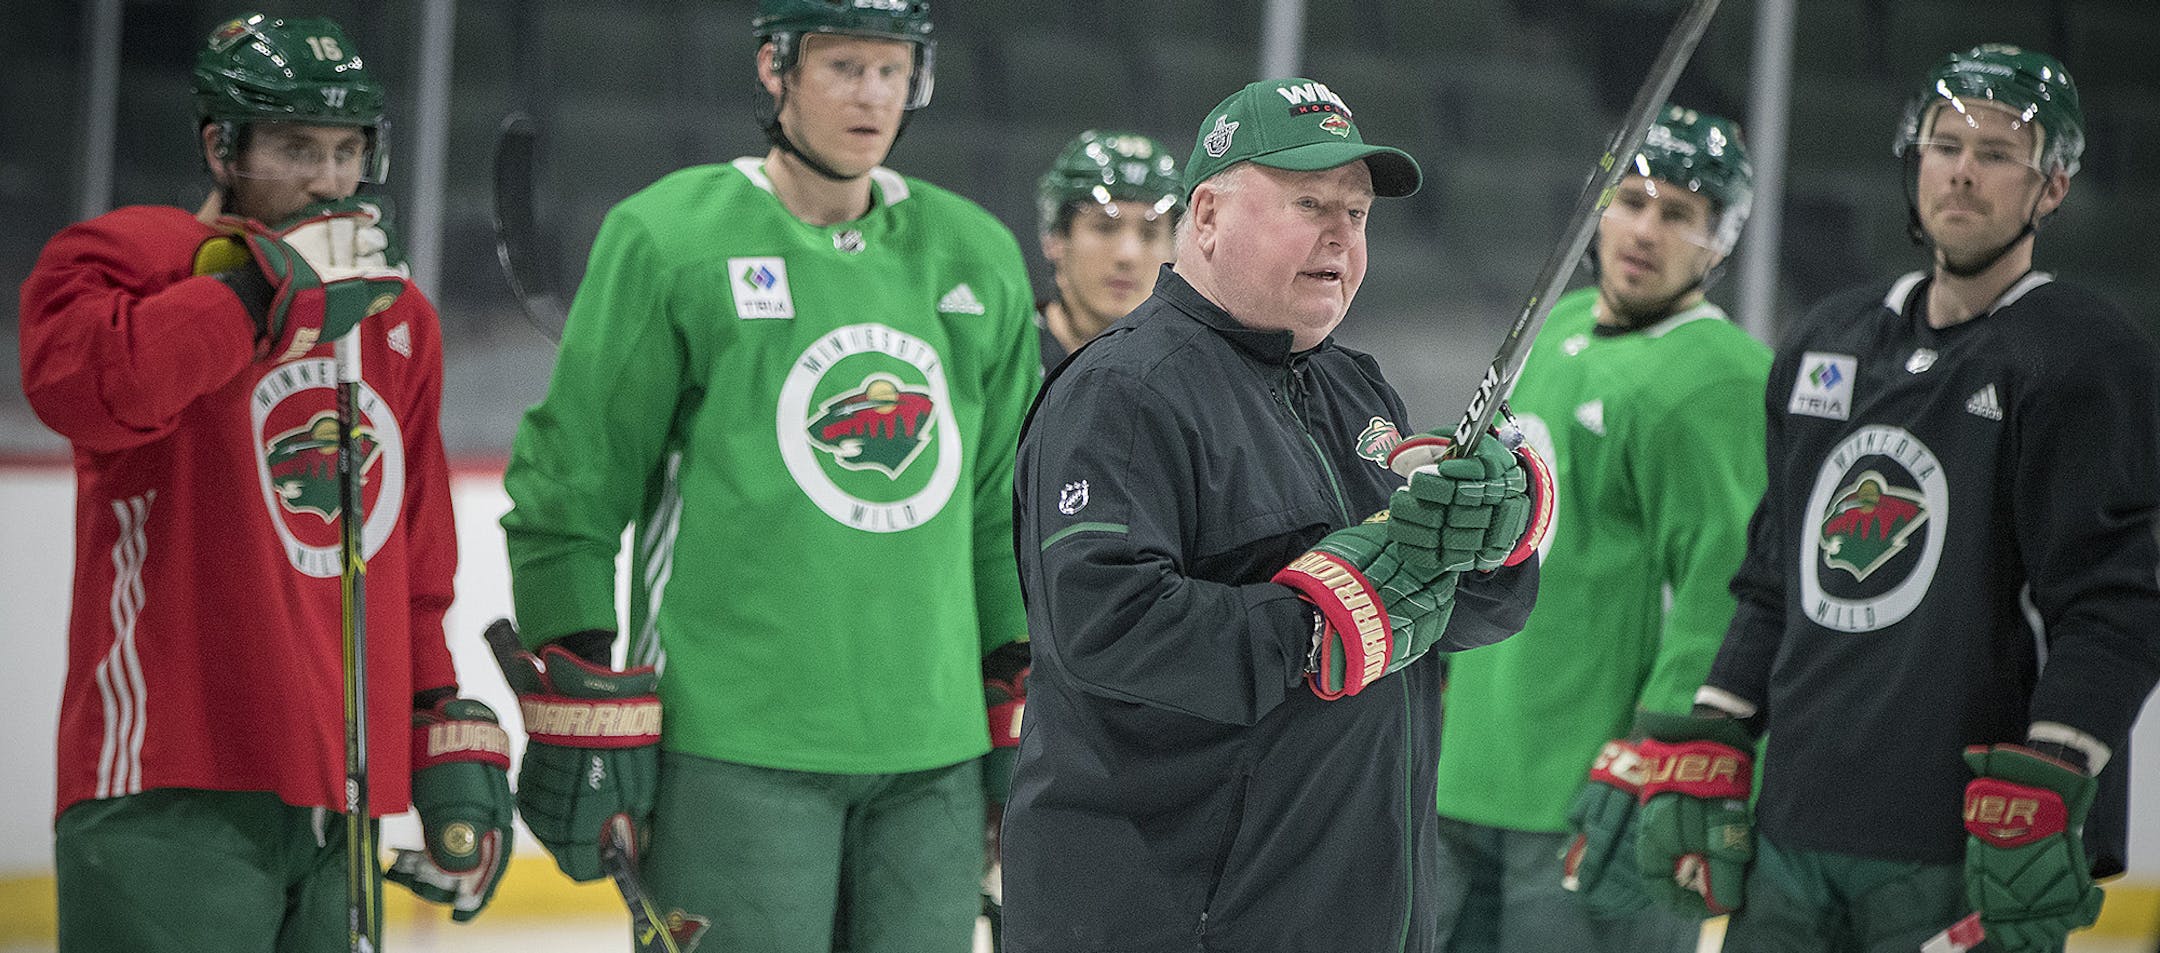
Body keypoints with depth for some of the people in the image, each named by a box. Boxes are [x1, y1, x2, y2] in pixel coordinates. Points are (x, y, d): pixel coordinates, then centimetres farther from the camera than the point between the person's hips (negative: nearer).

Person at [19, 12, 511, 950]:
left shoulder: (399, 318, 19)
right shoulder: (133, 256, -2)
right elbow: (76, 380, -26)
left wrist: (451, 737, 17)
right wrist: (275, 286, -21)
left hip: (335, 799, 7)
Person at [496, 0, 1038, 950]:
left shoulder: (977, 257, 12)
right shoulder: (667, 238, -3)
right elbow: (569, 487, -2)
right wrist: (582, 716, -5)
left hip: (933, 751, 5)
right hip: (736, 749, -5)